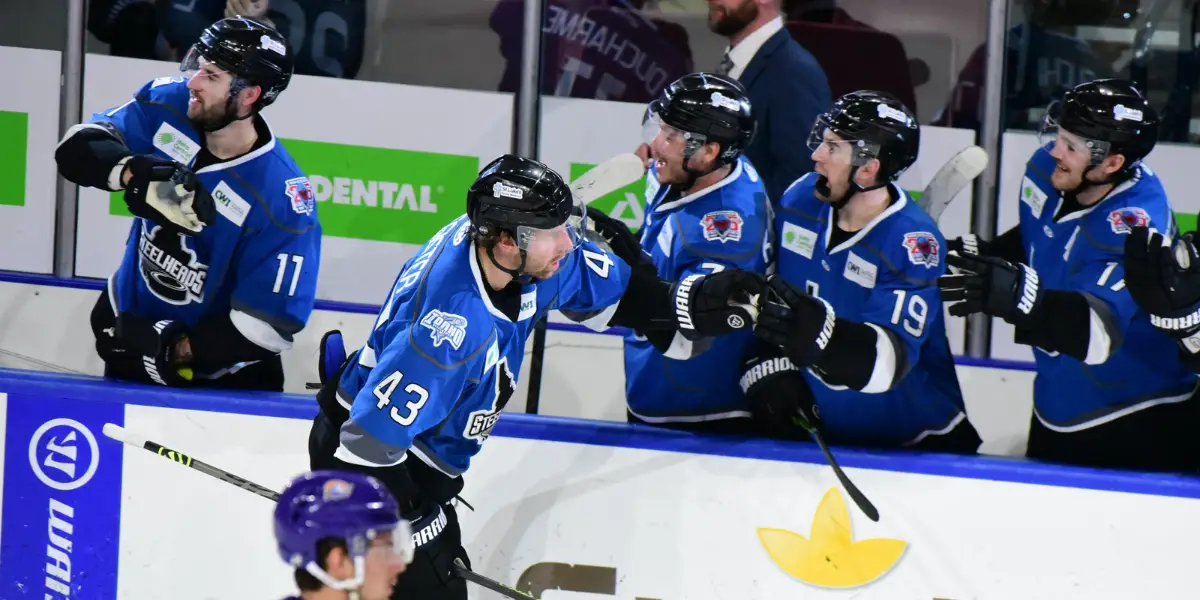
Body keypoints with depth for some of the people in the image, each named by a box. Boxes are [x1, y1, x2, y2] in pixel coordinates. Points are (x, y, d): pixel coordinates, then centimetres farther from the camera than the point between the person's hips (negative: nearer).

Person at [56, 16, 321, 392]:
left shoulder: (282, 198, -28)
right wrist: (138, 173, -39)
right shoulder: (168, 106, -15)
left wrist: (173, 351, -25)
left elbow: (268, 322, -26)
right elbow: (77, 149, -20)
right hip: (129, 328, 4)